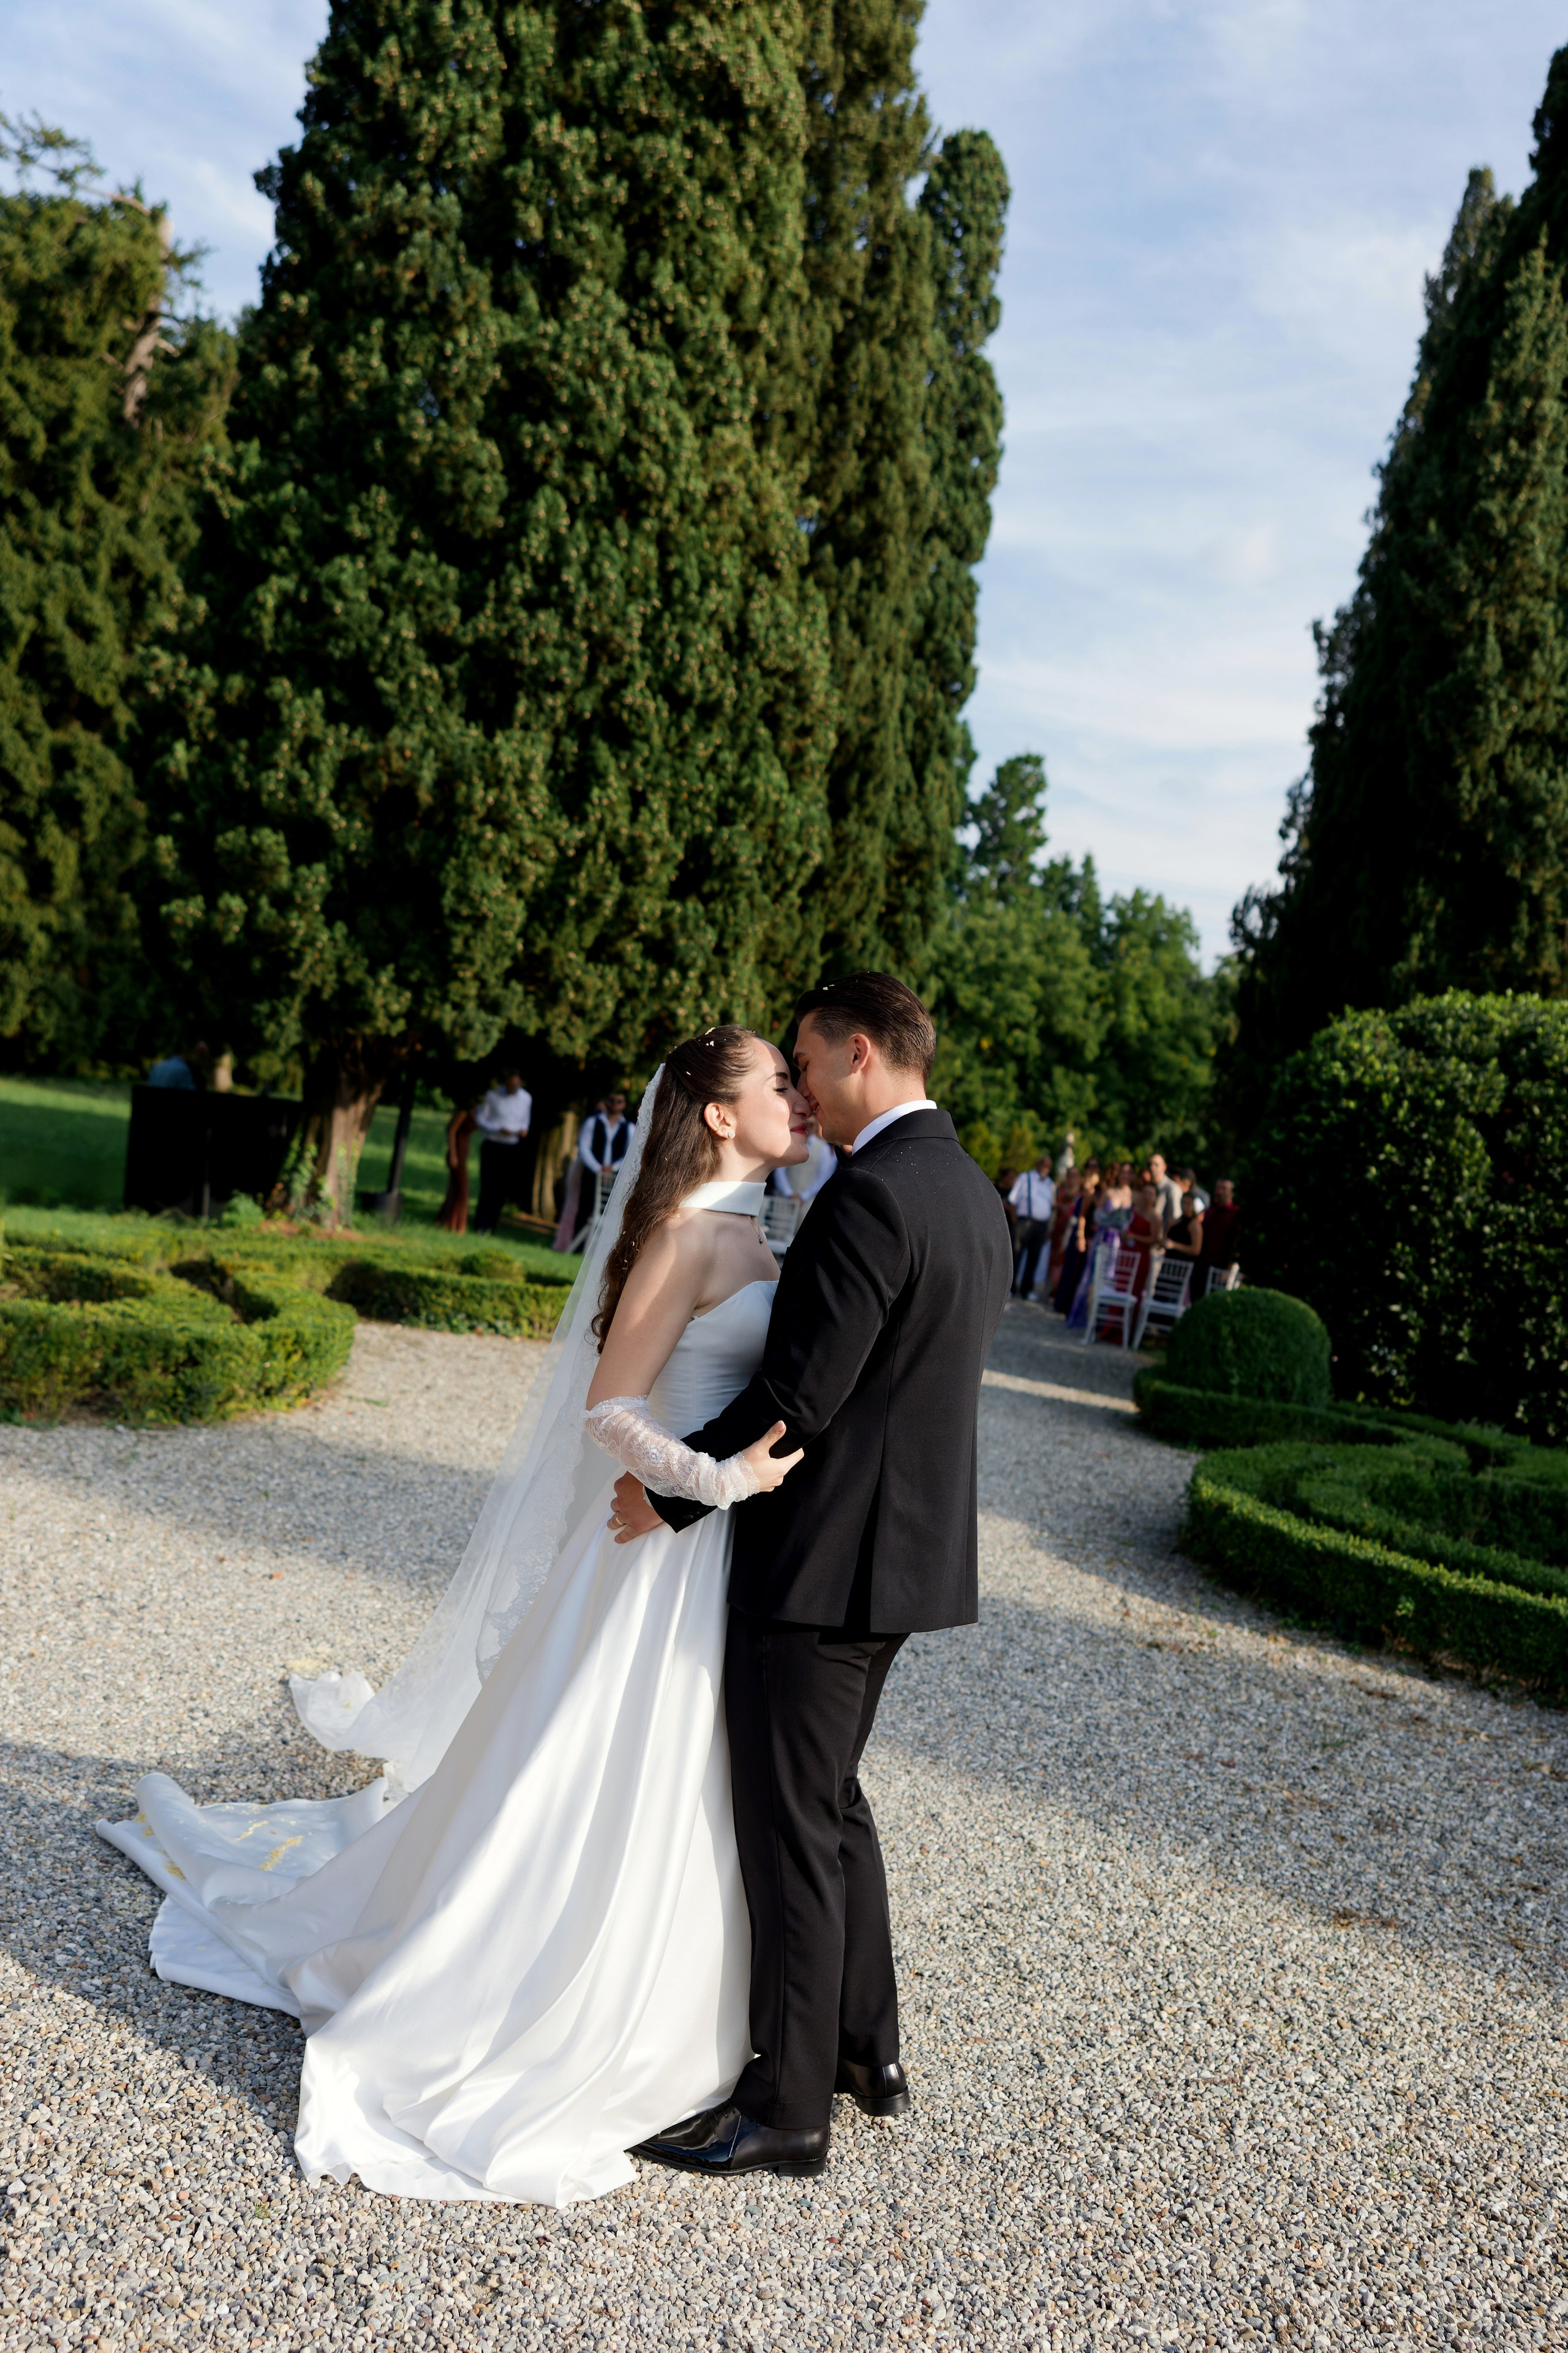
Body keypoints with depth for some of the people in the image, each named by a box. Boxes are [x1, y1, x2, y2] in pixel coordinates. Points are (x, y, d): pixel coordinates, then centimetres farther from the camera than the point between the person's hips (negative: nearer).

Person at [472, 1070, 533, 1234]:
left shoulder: (526, 1099, 3)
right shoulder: (493, 1096, -9)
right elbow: (480, 1121, -5)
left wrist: (524, 1130, -5)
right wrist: (499, 1130, -19)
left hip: (512, 1149, 4)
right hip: (492, 1146, -3)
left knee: (503, 1189, 5)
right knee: (488, 1187, -6)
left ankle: (491, 1225, 17)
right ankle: (481, 1226, -1)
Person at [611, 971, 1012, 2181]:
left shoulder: (872, 1194, -21)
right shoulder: (974, 1191, 10)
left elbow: (797, 1393, -23)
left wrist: (674, 1490, -11)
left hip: (824, 1559, -10)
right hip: (909, 1543, 10)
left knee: (791, 1828, 3)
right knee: (832, 1798, 23)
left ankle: (789, 2106, 17)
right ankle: (866, 2047, 36)